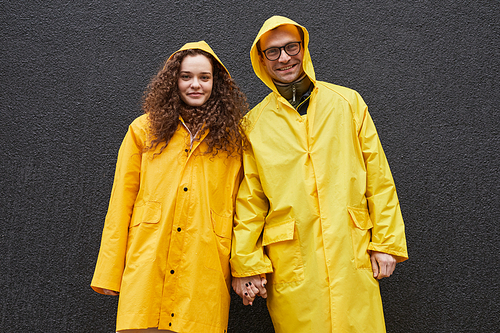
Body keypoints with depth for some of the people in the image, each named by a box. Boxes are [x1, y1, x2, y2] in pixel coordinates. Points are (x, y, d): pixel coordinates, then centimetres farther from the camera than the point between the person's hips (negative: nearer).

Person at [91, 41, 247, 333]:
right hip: (147, 263, 0)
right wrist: (109, 273, 2)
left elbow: (241, 207, 6)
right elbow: (122, 201, 6)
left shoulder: (231, 136, 8)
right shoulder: (145, 129, 8)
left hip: (206, 271, 0)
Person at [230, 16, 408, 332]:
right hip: (290, 262, 0)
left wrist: (387, 242, 2)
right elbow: (249, 198, 4)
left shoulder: (348, 102, 6)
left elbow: (379, 177, 6)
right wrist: (246, 263, 0)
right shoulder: (254, 124, 5)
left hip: (351, 253, 1)